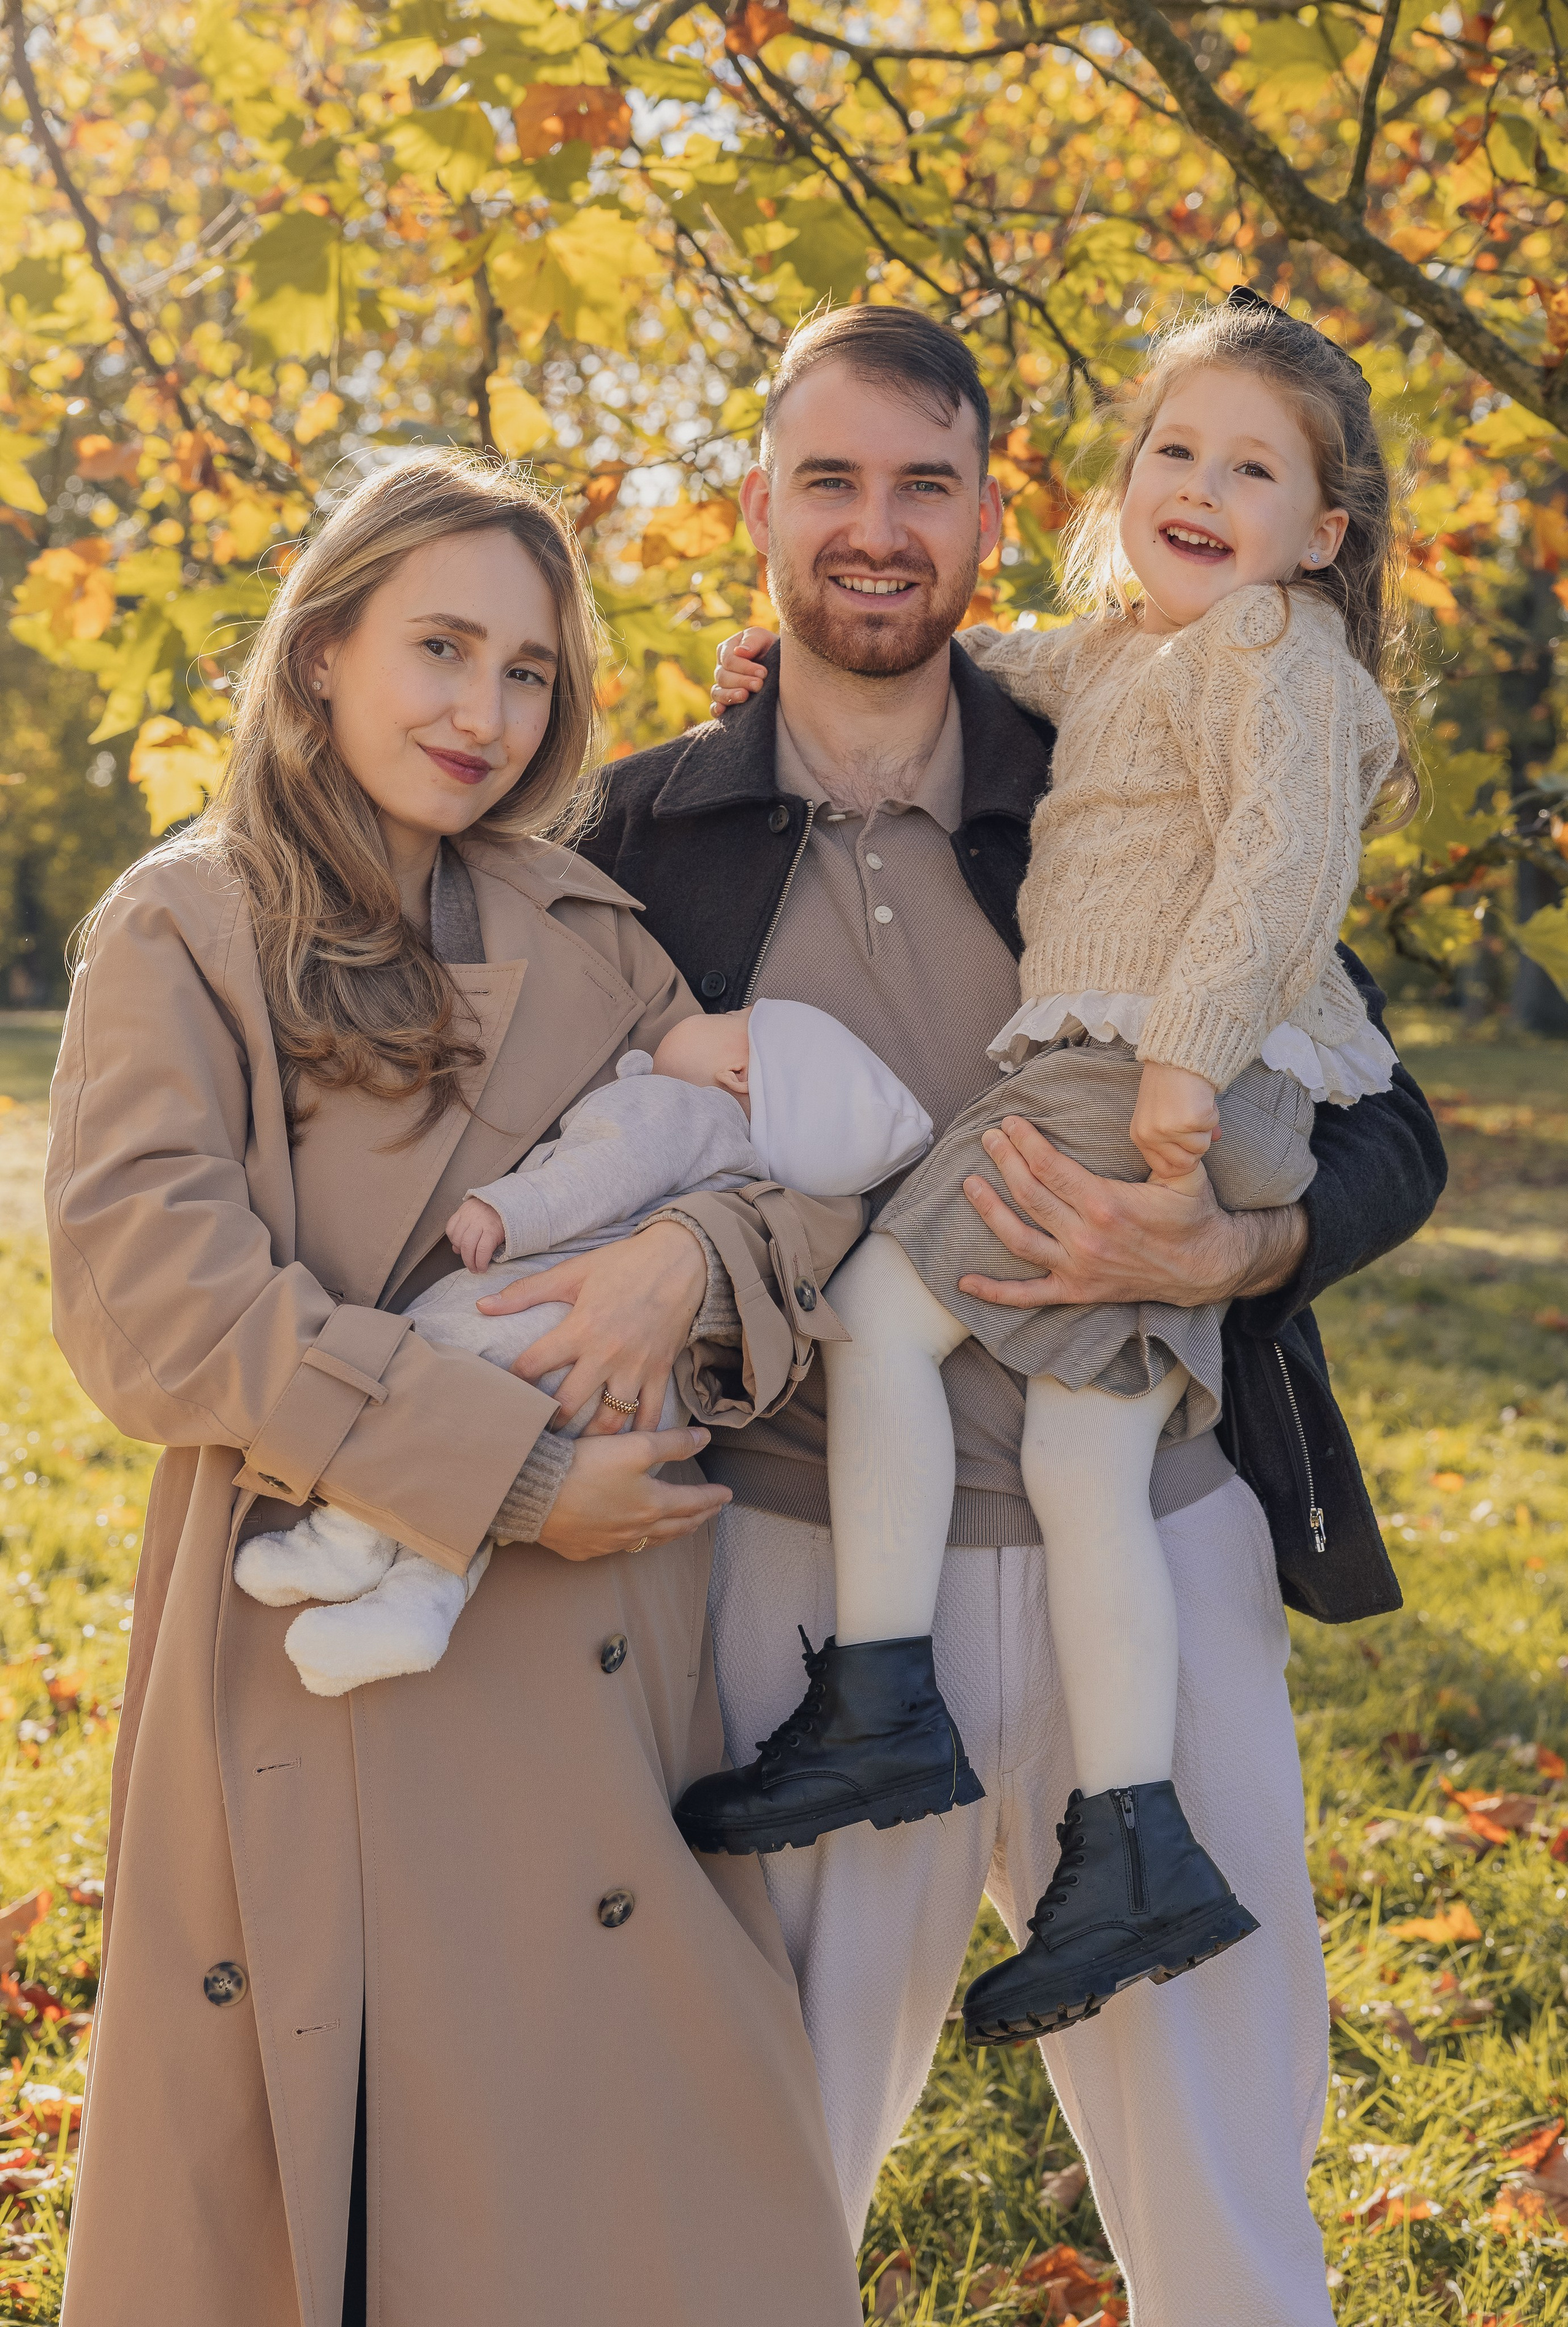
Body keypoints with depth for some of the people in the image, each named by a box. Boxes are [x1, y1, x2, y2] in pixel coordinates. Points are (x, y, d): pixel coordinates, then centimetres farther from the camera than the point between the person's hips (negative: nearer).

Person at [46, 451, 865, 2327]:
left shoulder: (591, 936, 12)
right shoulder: (184, 929, 0)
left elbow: (829, 1164, 11)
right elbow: (141, 1293, -12)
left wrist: (696, 1251, -12)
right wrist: (507, 1468, -17)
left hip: (587, 1650, 4)